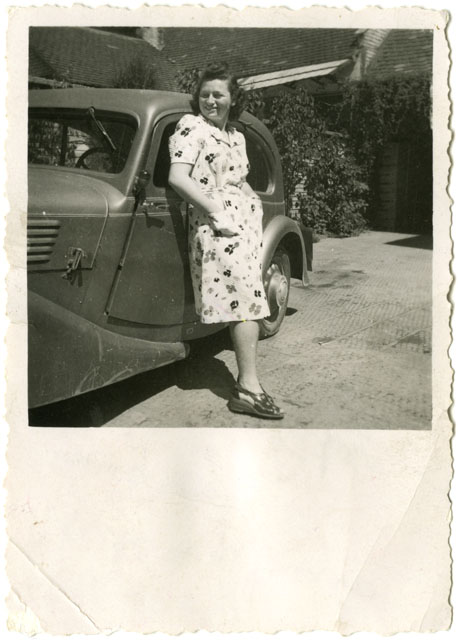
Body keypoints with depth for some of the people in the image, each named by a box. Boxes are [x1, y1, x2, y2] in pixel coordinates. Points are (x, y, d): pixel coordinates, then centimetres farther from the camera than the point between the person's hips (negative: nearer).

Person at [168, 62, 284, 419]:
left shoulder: (236, 136, 20)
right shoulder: (191, 127, -3)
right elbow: (177, 178, -16)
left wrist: (254, 201, 10)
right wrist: (217, 211, -19)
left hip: (248, 221, 8)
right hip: (219, 226, -8)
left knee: (249, 301, 7)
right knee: (247, 300, -13)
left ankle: (247, 382, 17)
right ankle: (248, 388, -8)